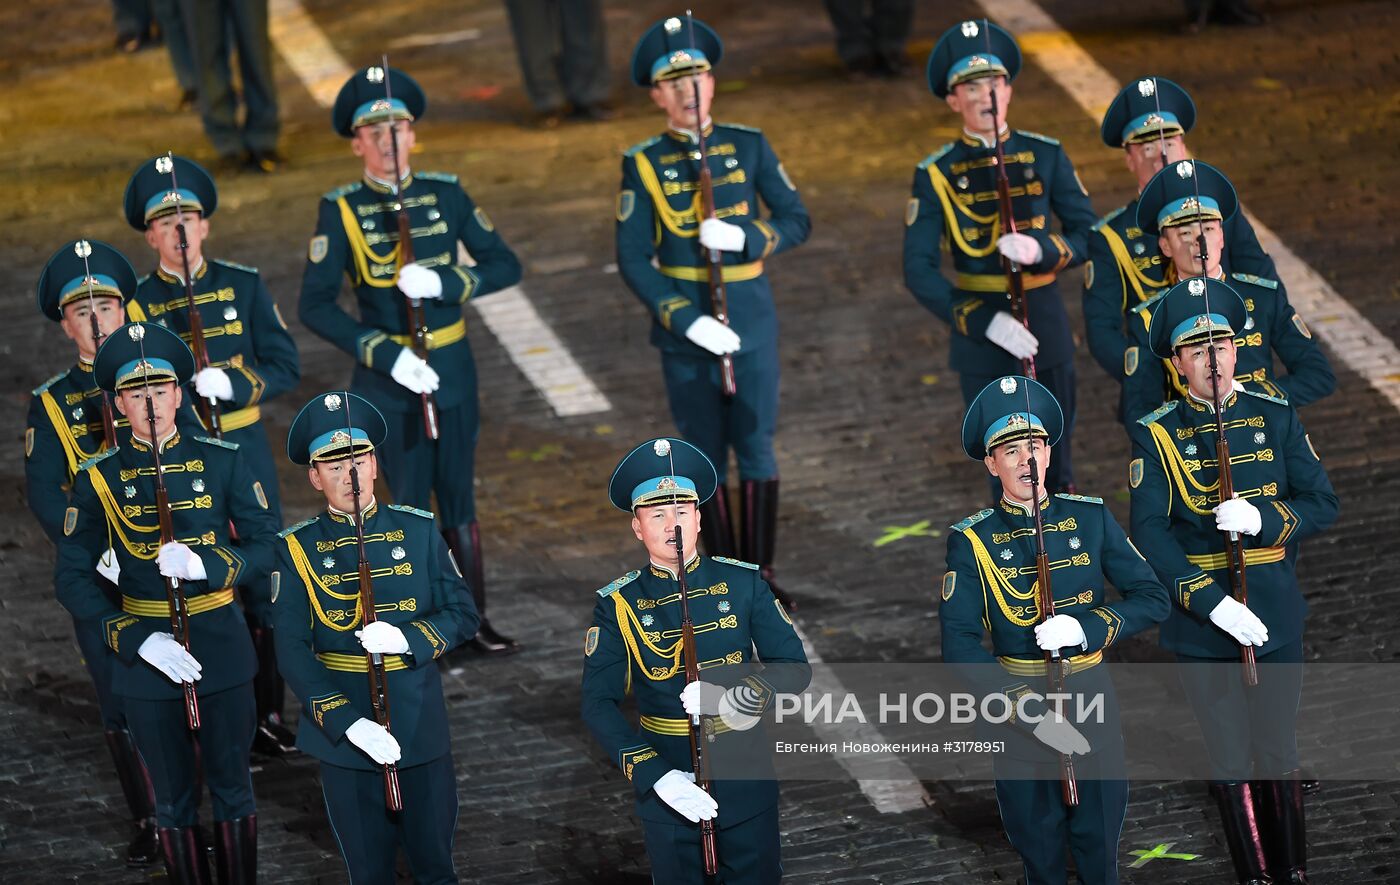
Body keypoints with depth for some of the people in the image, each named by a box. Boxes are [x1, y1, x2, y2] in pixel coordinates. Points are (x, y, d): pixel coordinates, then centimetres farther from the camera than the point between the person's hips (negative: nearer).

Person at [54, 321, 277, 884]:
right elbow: (72, 578, -4)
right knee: (174, 799, 10)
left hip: (220, 647, 0)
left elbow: (266, 544, -3)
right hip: (145, 655, 0)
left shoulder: (221, 462, -2)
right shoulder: (99, 479, -4)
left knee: (231, 787, 11)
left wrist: (205, 564, -22)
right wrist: (137, 640, -16)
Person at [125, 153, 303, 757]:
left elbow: (285, 367, -1)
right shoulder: (137, 305, -2)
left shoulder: (243, 285, 2)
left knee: (264, 586, 6)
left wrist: (232, 384, -17)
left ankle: (268, 713, 17)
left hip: (245, 450, 2)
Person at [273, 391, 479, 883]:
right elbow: (292, 651, -10)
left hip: (421, 726, 1)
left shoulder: (418, 531, 0)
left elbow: (463, 616, 2)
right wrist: (347, 723, -21)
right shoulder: (299, 549, -4)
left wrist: (409, 639, -18)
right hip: (343, 730, -1)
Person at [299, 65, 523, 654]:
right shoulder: (341, 211, -7)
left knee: (459, 502, 10)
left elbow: (505, 266, 0)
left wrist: (443, 284, -17)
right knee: (409, 506, 4)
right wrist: (385, 355, -18)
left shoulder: (445, 195, 0)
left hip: (453, 372, 2)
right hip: (387, 380, -2)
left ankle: (475, 621, 21)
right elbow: (315, 306, -9)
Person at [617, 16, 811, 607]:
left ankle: (762, 574, 11)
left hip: (752, 320, 1)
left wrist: (744, 238, -16)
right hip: (685, 329, -1)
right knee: (707, 454, 5)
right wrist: (687, 321, -15)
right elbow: (633, 258, -6)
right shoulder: (643, 164, -3)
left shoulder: (749, 146, 2)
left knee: (756, 447, 2)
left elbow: (796, 221, 3)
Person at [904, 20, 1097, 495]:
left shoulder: (1044, 155, 0)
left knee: (1056, 464, 14)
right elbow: (919, 270, -11)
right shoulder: (936, 174, -6)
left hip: (1045, 328, 2)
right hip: (980, 336, -2)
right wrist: (985, 323, -22)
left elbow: (1088, 235, -1)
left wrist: (1041, 250, -23)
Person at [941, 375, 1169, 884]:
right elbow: (960, 646, -15)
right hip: (1018, 709, -1)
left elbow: (1153, 599, -4)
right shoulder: (973, 541, -8)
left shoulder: (1090, 518, -1)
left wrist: (1086, 627, -22)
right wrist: (1030, 712, -24)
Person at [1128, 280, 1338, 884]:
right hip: (1201, 629, -1)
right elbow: (1150, 535, -13)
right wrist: (1213, 603, -22)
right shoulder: (1156, 436, -6)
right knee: (1230, 763, 7)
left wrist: (1261, 518, -20)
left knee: (1278, 755, 11)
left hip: (1275, 619, 2)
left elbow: (1322, 504, 0)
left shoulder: (1277, 419, 2)